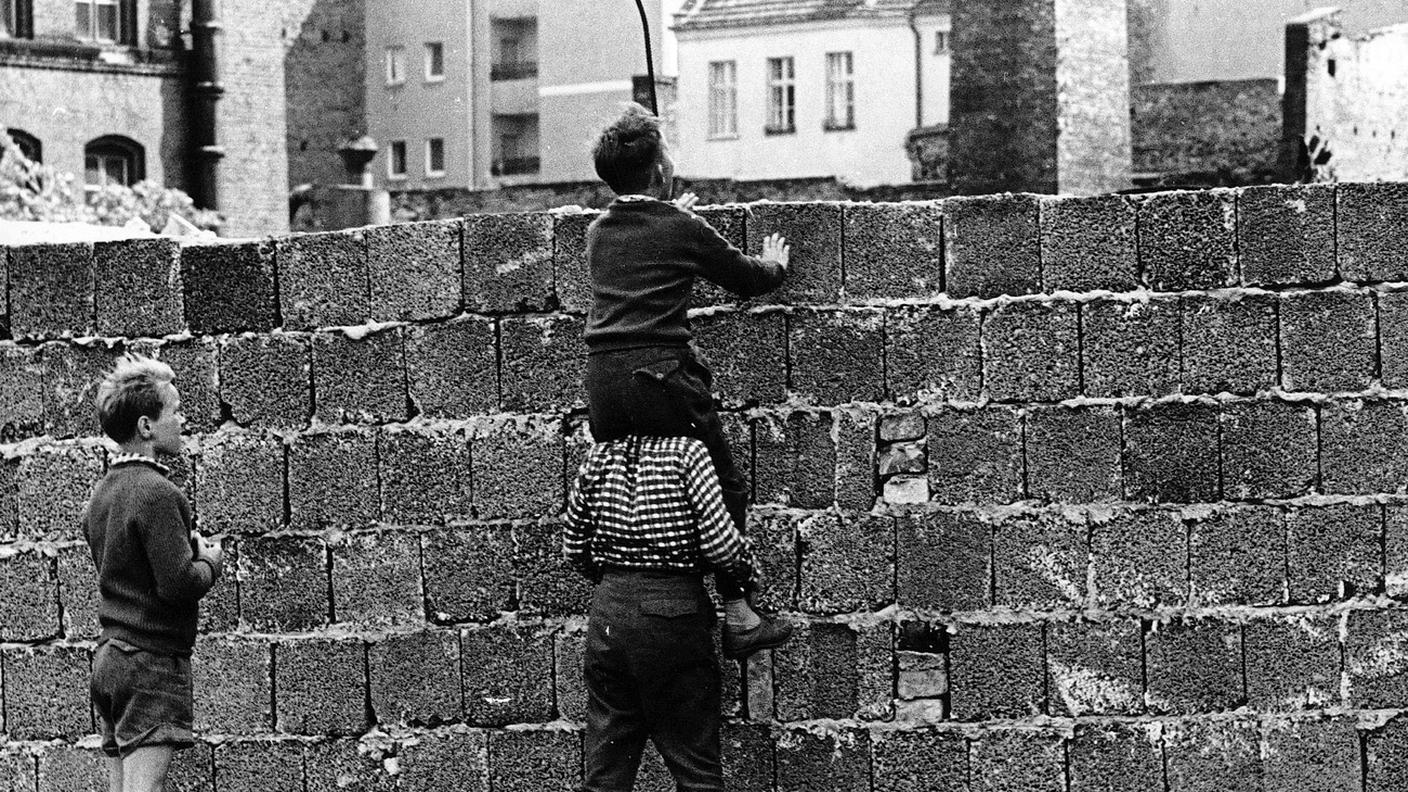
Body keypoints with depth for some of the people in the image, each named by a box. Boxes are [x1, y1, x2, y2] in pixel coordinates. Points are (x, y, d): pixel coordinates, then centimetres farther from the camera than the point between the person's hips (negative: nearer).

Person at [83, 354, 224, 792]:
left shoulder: (101, 493, 14)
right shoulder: (156, 493, -15)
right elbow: (177, 584, -20)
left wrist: (189, 548, 14)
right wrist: (210, 562, -1)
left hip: (109, 656, 9)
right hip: (152, 660, -9)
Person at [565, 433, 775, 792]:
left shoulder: (598, 456, 7)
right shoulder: (685, 451, -8)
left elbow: (574, 547, 12)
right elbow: (719, 540, -12)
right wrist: (750, 574, 8)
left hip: (608, 610, 5)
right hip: (673, 612, -5)